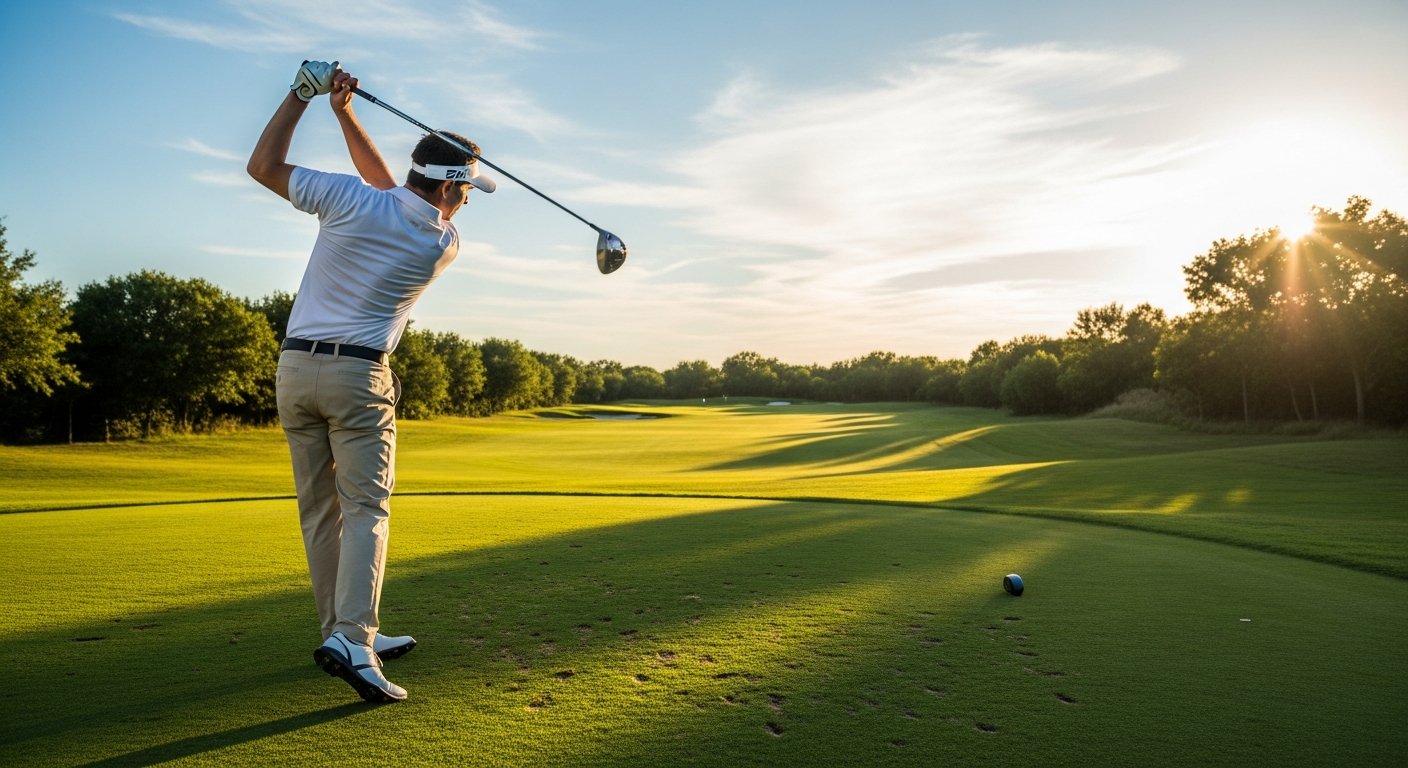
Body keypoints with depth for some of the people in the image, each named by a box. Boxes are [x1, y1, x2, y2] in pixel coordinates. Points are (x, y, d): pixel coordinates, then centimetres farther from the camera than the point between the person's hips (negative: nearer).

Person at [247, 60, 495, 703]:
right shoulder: (445, 244, -2)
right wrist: (345, 114, 14)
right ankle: (351, 638, -18)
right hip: (358, 375, -3)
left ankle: (343, 633, 16)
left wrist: (303, 94, 7)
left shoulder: (350, 200, -5)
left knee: (319, 509, 9)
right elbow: (390, 191, 14)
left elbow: (262, 165, 5)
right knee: (365, 508, -3)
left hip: (295, 368, 4)